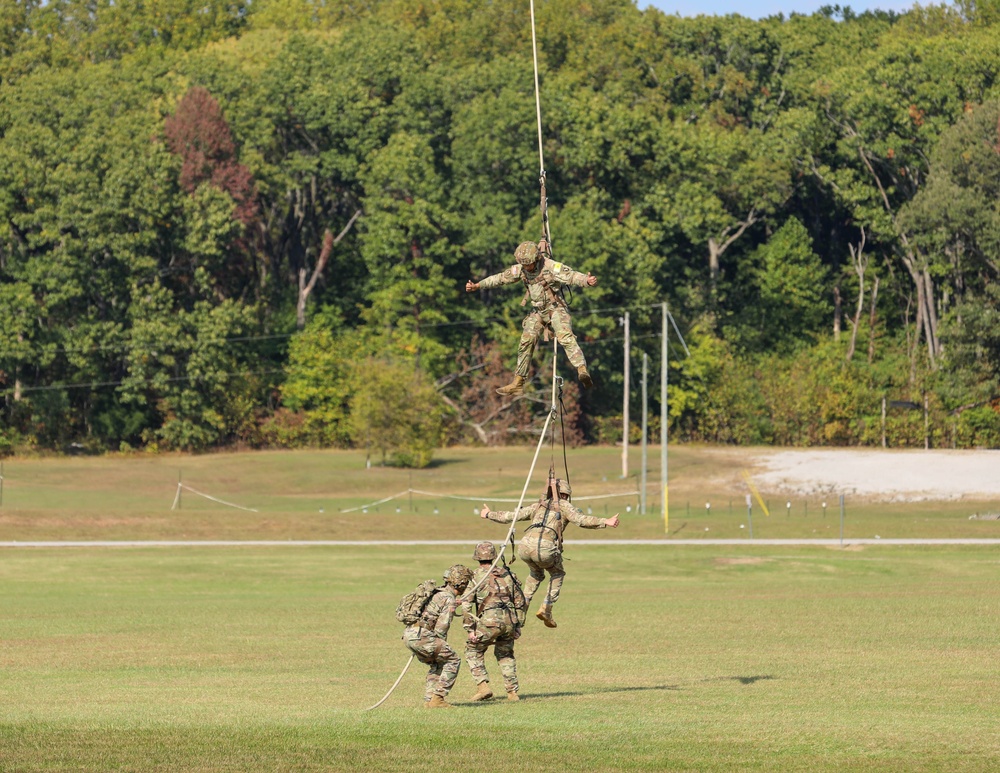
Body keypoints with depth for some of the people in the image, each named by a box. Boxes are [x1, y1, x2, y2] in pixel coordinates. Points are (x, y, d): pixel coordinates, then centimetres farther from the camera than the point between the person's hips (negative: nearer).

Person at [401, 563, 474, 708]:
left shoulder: (437, 592, 21)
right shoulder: (449, 600, -7)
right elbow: (441, 629, -10)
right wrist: (442, 646, 4)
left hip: (408, 634, 9)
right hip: (421, 635, -9)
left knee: (437, 664, 24)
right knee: (453, 660, 5)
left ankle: (429, 700, 15)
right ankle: (438, 698, -1)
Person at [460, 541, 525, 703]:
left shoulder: (477, 576, 2)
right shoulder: (507, 574, 15)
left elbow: (466, 604, -5)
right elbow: (520, 601, 17)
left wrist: (470, 629, -3)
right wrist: (518, 625, 22)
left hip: (489, 621, -4)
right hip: (509, 621, 4)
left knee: (473, 652, 15)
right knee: (505, 654, 24)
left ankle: (483, 686, 0)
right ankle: (512, 692, 17)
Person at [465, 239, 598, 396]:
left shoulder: (551, 266, -21)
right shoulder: (520, 269, -1)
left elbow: (571, 276, -33)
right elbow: (500, 278, 11)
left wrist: (587, 280, -54)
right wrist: (477, 286, 14)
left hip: (556, 308, -6)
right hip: (538, 311, 6)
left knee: (565, 336, -30)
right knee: (526, 341, -2)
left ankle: (582, 372, -46)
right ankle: (517, 384, 6)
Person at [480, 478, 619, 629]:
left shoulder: (538, 506, 29)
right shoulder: (564, 505, 16)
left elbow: (510, 516, 34)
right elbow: (581, 519, -2)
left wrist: (489, 514, 49)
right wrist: (605, 522, -8)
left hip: (524, 547, 5)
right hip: (545, 549, -4)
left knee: (536, 574, 35)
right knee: (557, 574, 25)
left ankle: (524, 603, 19)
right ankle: (546, 609, 11)